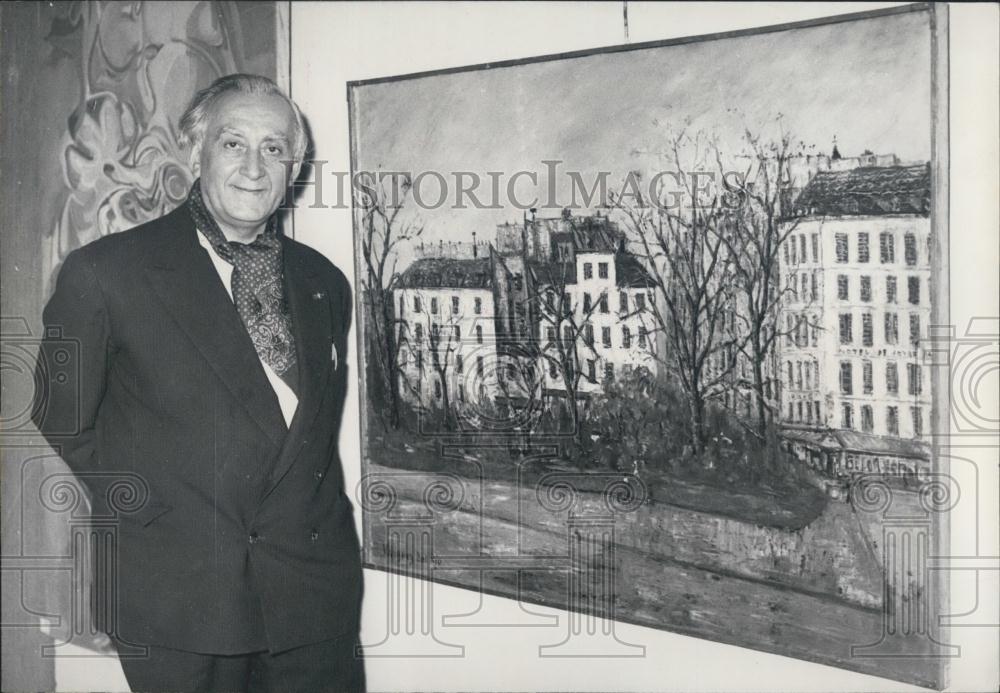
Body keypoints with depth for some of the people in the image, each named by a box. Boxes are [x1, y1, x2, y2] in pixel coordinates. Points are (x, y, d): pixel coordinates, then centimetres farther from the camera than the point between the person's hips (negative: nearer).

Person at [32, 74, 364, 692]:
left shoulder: (325, 283, 8)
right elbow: (64, 419, 0)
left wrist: (320, 517, 8)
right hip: (179, 600, -3)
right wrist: (146, 510, -5)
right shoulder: (104, 273, -5)